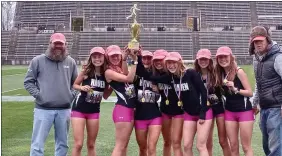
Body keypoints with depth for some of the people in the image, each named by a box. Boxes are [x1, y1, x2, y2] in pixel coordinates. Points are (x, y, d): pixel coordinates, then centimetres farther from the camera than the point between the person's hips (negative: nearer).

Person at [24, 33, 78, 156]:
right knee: (38, 144, 0)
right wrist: (38, 95, -7)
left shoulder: (71, 62, 9)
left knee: (63, 143, 15)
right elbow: (28, 81, 3)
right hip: (43, 109, -3)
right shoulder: (38, 60, -1)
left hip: (64, 110, 3)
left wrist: (72, 94, 4)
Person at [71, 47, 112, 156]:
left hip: (94, 111, 3)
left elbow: (105, 96, 6)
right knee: (78, 144, -4)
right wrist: (82, 87, -21)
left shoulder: (106, 74, -3)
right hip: (79, 109, -3)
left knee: (91, 145, 13)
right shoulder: (86, 71, -12)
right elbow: (75, 85, -1)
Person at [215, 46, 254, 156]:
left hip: (244, 111, -5)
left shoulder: (239, 71, -11)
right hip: (229, 112, 5)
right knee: (233, 146, 9)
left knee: (246, 146, 0)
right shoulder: (220, 74, 4)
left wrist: (235, 89, -25)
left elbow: (250, 93, -13)